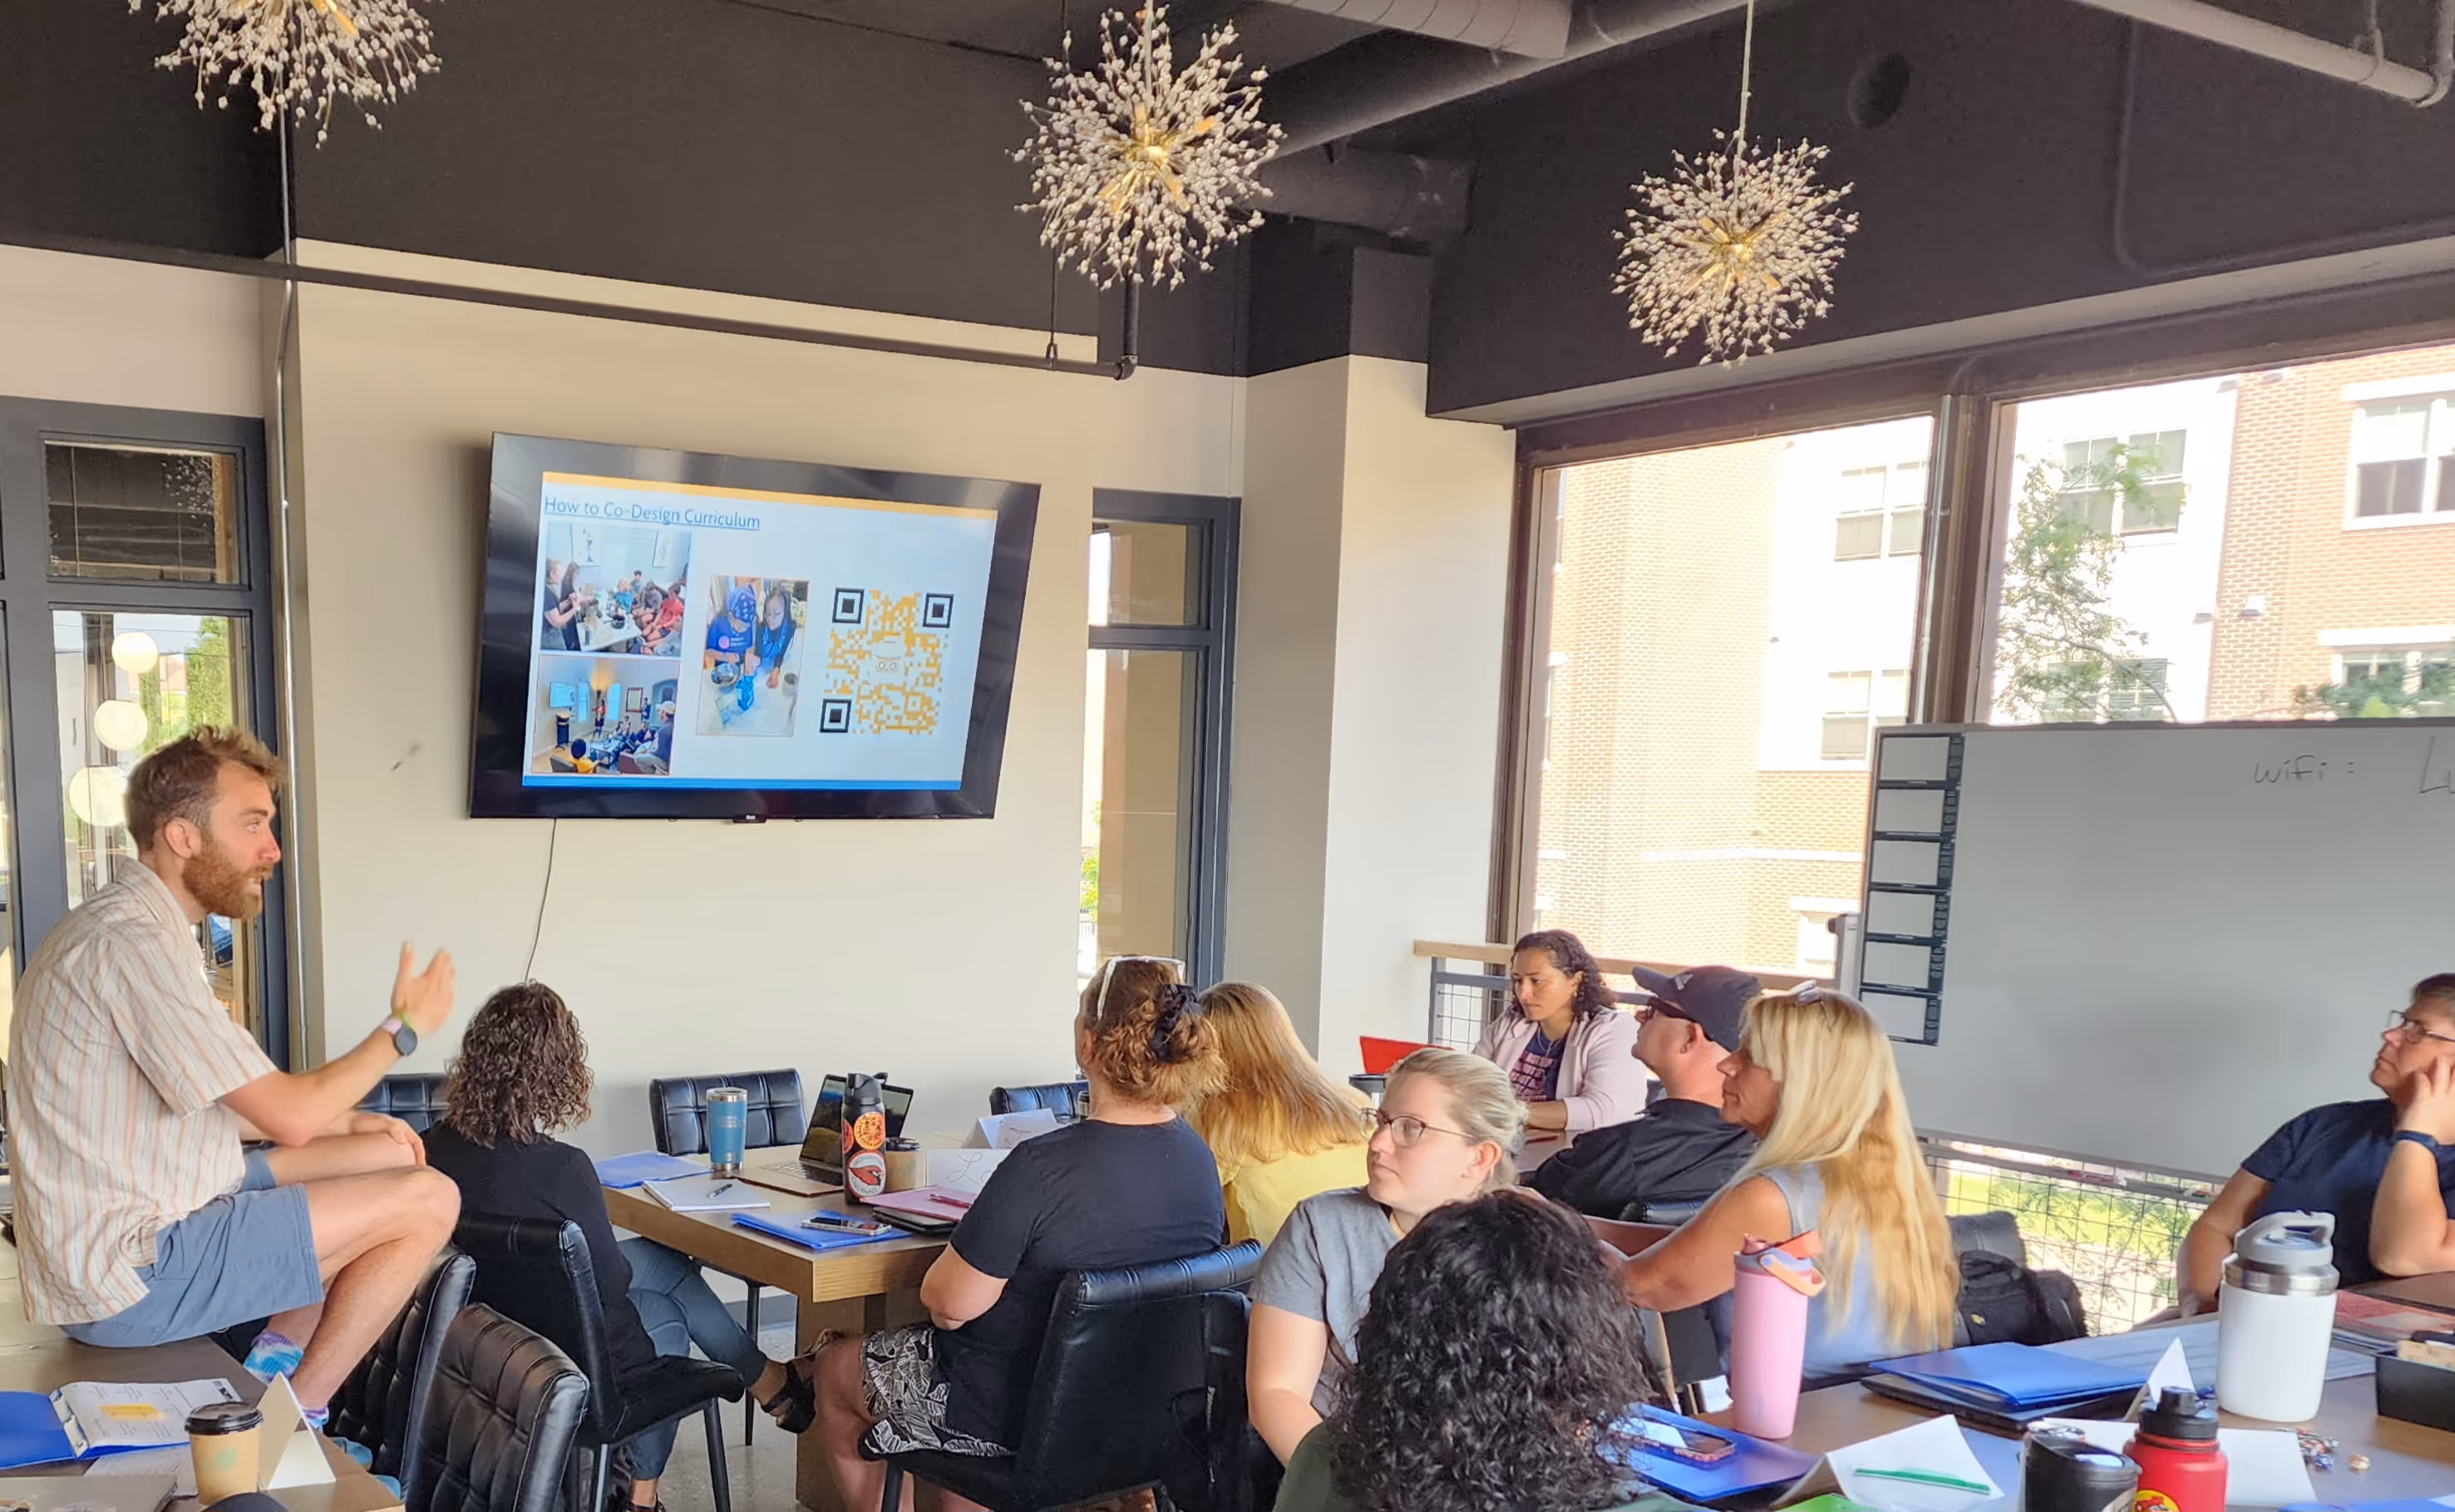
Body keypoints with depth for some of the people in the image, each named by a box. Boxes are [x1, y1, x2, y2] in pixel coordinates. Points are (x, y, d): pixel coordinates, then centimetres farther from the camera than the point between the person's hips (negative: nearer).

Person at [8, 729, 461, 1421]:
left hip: (140, 1216, 10)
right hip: (127, 1278, -10)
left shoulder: (138, 926, 11)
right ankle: (294, 1417, 1)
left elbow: (220, 1106, 18)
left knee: (387, 1156, 14)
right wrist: (403, 1028, -6)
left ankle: (276, 1360, 8)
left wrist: (351, 1122, 10)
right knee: (427, 1200, -12)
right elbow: (290, 1117, -21)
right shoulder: (133, 944, -22)